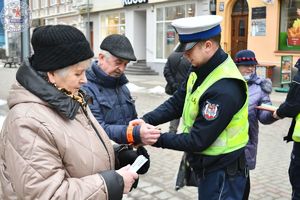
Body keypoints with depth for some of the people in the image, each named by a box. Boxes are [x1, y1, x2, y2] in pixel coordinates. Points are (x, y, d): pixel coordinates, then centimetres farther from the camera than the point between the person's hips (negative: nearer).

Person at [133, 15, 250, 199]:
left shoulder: (225, 89, -29)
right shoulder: (202, 71, -1)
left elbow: (198, 140, -25)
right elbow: (176, 103, 3)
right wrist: (146, 120, -11)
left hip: (223, 174, -8)